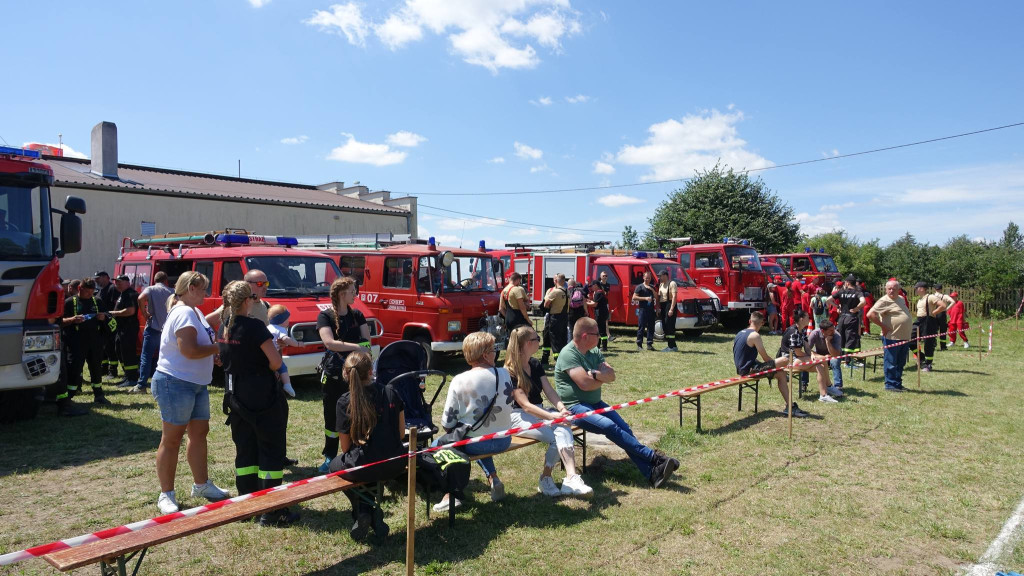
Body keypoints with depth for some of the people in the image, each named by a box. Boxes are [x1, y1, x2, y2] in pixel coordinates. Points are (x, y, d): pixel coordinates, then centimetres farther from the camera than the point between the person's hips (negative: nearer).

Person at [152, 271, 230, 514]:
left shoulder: (194, 312, 13)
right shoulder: (184, 313, -19)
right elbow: (189, 350, -27)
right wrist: (218, 348, -15)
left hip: (197, 384, 10)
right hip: (175, 383, -10)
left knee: (199, 432, 15)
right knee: (172, 439, 0)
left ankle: (201, 484, 28)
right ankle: (166, 495, 10)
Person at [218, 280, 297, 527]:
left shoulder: (224, 326, 4)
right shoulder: (254, 326, -18)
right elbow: (275, 361, -20)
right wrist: (272, 358, 2)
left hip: (236, 399, 8)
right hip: (263, 399, -7)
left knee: (244, 450, 16)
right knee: (271, 451, 1)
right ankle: (271, 511, 4)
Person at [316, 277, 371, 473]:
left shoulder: (357, 316, 8)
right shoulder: (325, 316, -5)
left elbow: (367, 342, -1)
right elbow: (329, 342, -19)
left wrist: (342, 347, -15)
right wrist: (356, 346, -18)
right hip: (333, 375, -3)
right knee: (332, 416, 5)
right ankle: (330, 457, 17)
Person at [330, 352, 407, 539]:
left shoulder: (345, 402, -9)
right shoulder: (391, 393, -1)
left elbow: (345, 447, -2)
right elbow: (401, 433, 6)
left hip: (363, 468, -3)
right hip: (395, 466, 4)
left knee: (336, 464, 29)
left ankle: (362, 512, 13)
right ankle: (374, 513, 23)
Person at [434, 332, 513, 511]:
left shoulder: (459, 381, -17)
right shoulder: (504, 374, -7)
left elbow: (447, 423, -13)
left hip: (472, 443, -4)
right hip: (504, 441, 5)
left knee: (436, 445, 20)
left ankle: (450, 494, 7)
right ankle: (493, 478, 23)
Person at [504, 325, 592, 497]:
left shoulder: (536, 365, 12)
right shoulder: (509, 373, -11)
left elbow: (549, 391, 2)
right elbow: (525, 405, -20)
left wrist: (561, 408, -18)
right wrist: (552, 416, -31)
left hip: (540, 412, 6)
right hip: (519, 417, -6)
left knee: (564, 429, -25)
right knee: (558, 436, -28)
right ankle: (572, 478, -26)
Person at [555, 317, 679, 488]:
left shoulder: (594, 352, 14)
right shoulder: (569, 354, -13)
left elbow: (611, 375, 3)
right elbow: (585, 383, -22)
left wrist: (596, 374, -18)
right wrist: (603, 378, -3)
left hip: (595, 403, 8)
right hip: (574, 406, -8)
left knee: (624, 428, -14)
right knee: (609, 426, -28)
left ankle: (652, 473, -22)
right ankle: (653, 456, -24)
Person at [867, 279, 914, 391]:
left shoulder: (901, 299, 13)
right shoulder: (884, 301, -13)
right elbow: (870, 314, -23)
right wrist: (883, 326, -19)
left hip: (904, 337, 8)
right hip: (892, 338, -8)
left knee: (900, 363, 16)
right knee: (891, 363, 0)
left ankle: (898, 384, 26)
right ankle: (890, 385, 9)